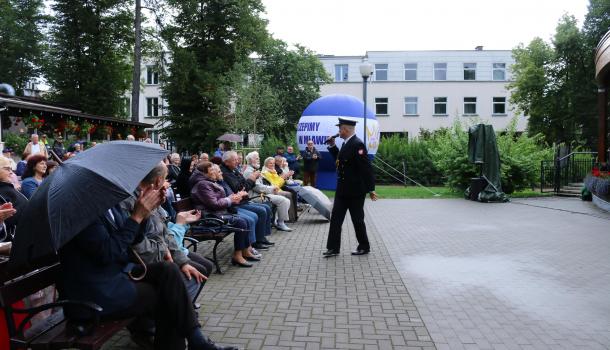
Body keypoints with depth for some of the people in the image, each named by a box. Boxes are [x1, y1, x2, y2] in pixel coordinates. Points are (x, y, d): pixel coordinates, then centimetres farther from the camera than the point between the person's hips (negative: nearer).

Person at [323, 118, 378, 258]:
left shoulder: (357, 144, -19)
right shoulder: (346, 143, 10)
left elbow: (366, 168, -21)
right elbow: (340, 160, 22)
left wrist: (371, 189, -20)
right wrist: (332, 146, 11)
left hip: (355, 191, -9)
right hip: (343, 189, 9)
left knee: (357, 220, 5)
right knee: (335, 218, 8)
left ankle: (364, 247, 23)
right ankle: (333, 248, 14)